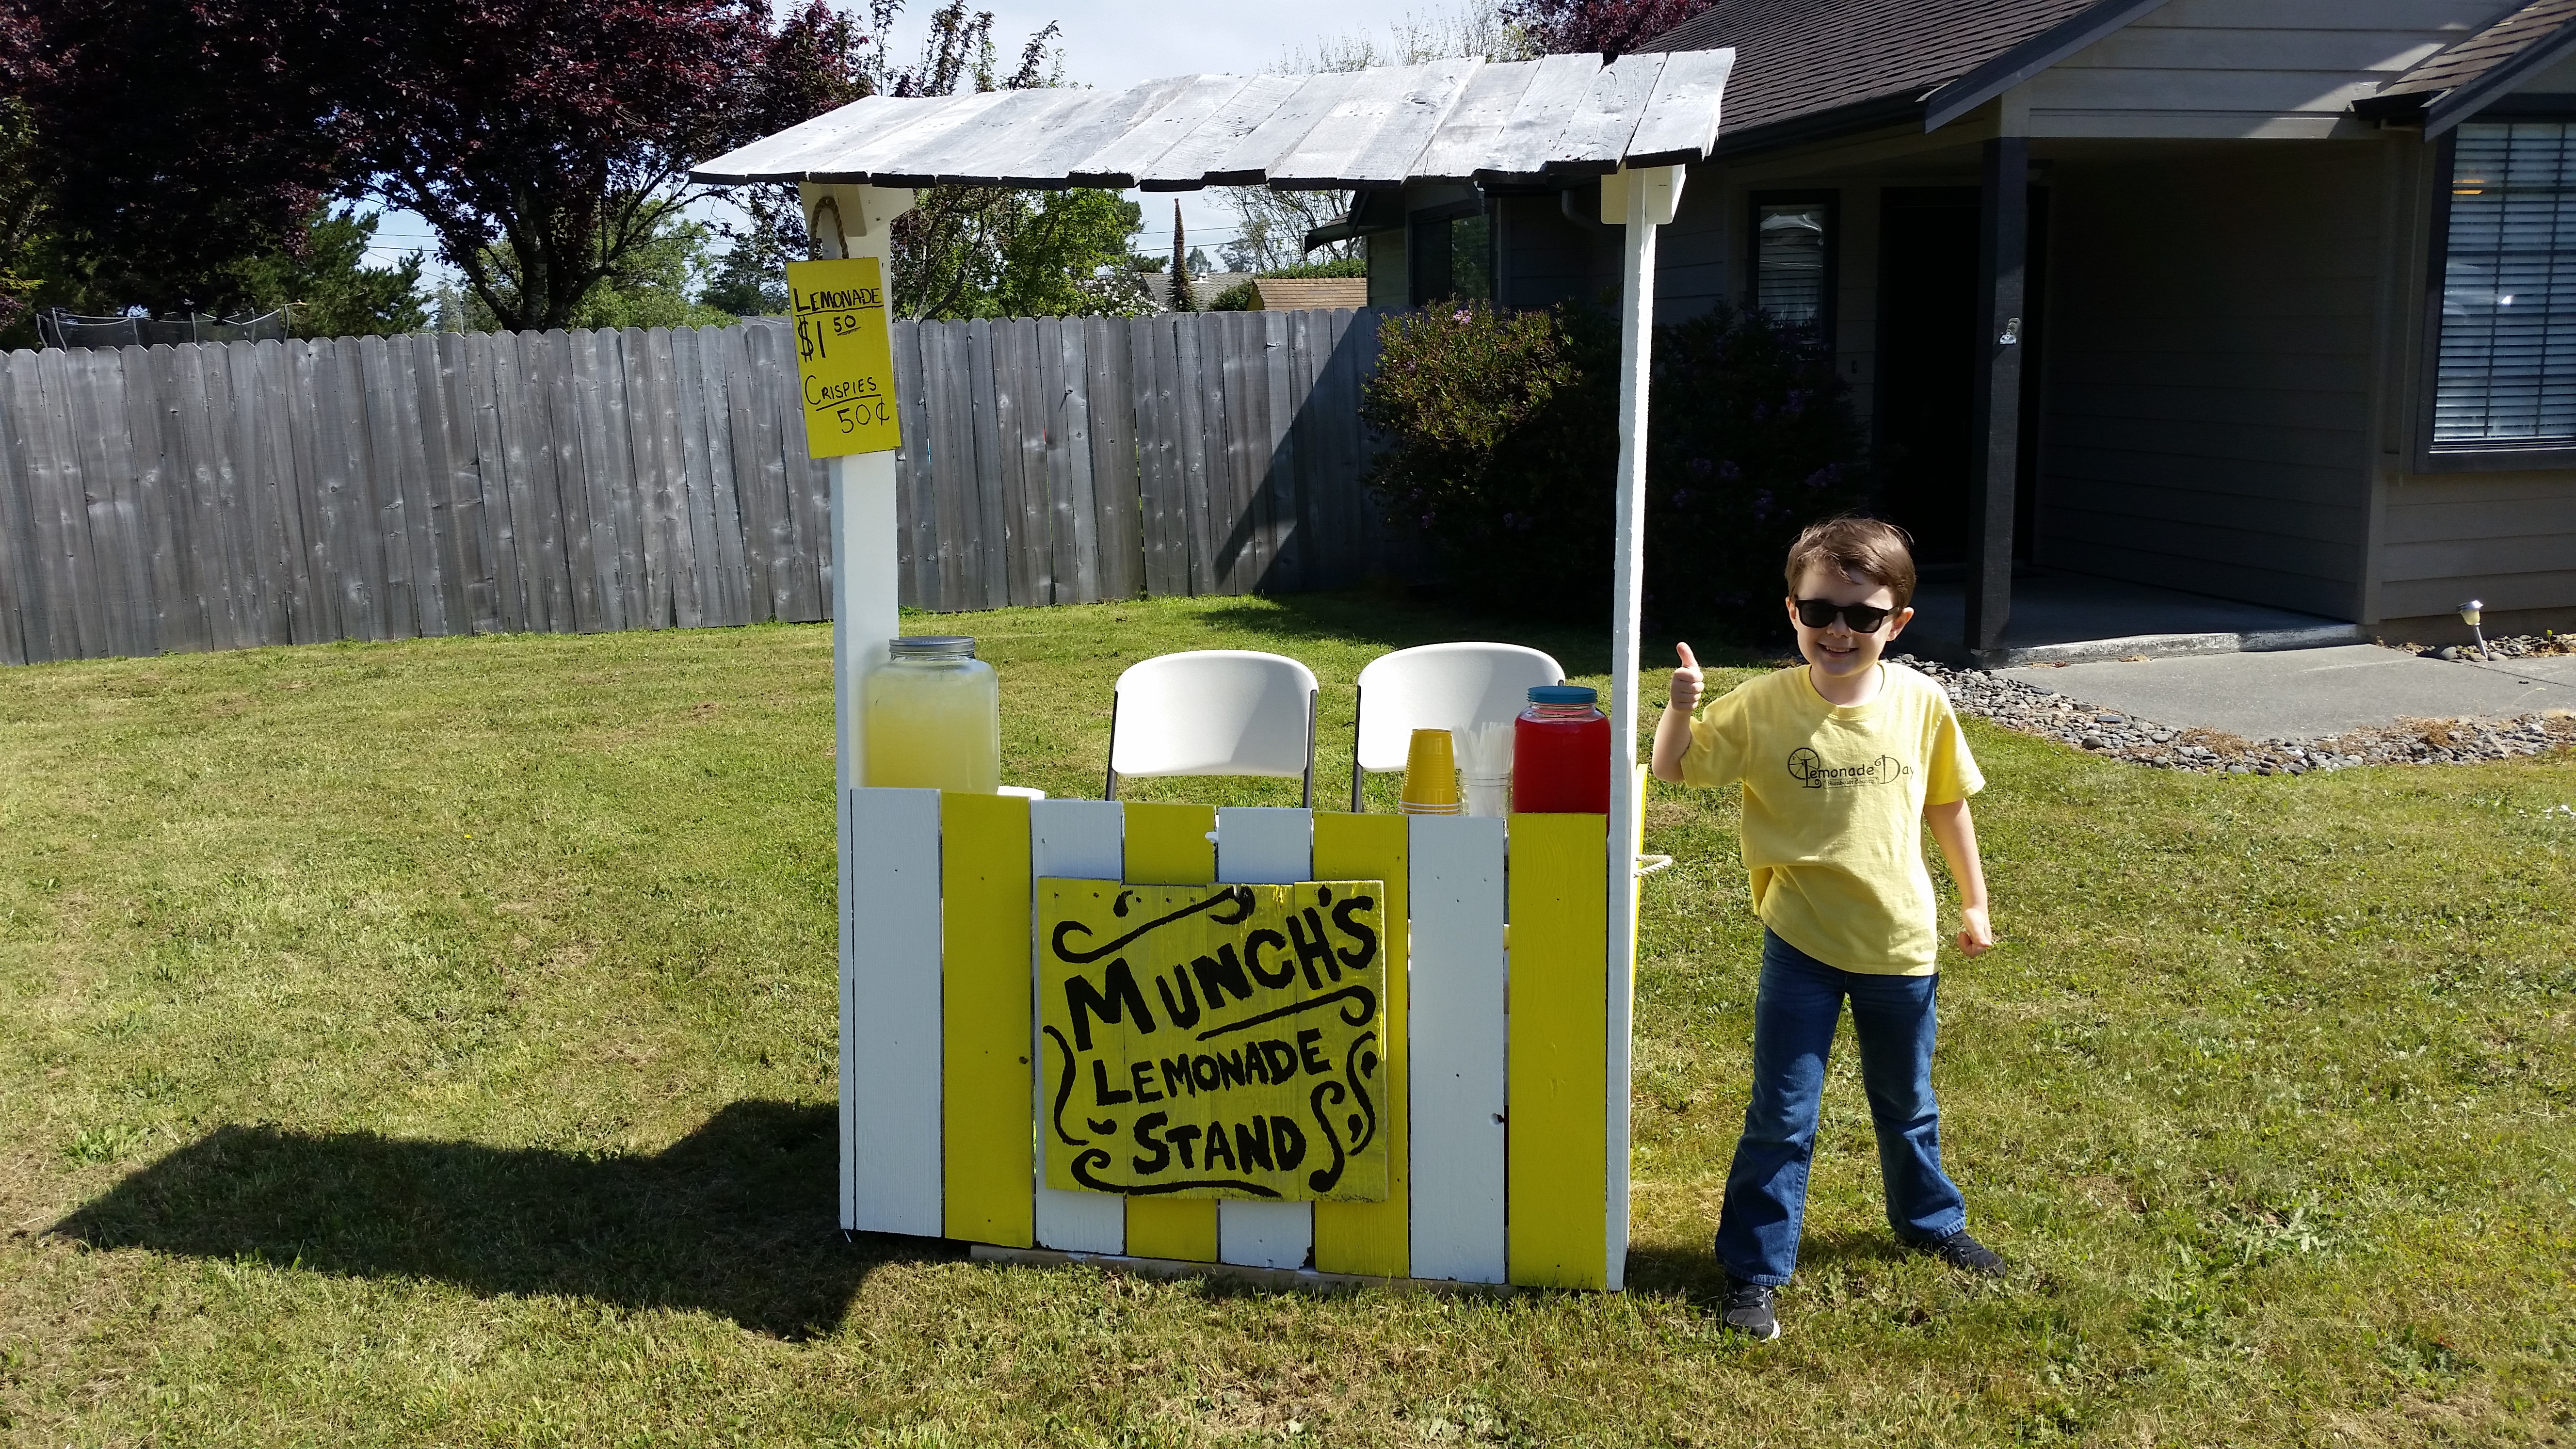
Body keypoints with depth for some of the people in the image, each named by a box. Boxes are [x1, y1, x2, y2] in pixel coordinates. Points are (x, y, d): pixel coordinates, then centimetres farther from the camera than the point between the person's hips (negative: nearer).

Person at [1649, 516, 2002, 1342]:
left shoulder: (1921, 703, -9)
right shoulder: (1763, 706, -14)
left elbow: (1947, 806, 5)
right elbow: (1675, 769, -9)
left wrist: (1974, 903, 13)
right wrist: (1681, 707, -29)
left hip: (1900, 945, 3)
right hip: (1802, 945, -2)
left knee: (1907, 1103, 24)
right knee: (1782, 1119, 2)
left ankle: (1930, 1221, 48)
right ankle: (1752, 1272, 15)